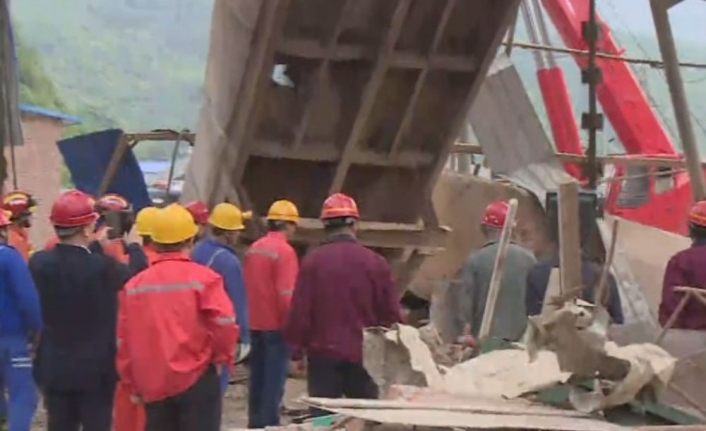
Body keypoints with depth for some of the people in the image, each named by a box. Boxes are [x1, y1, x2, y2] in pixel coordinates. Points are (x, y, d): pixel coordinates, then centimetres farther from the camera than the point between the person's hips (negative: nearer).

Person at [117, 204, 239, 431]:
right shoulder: (203, 278, -8)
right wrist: (222, 358, 0)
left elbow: (124, 341, 5)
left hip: (153, 385, 4)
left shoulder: (134, 285, 4)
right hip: (196, 381, -4)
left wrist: (132, 384, 14)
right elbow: (225, 325, -18)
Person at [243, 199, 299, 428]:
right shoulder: (285, 251, -15)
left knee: (257, 378, 15)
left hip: (255, 324, 7)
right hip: (276, 325, -7)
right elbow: (286, 295, -19)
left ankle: (255, 423, 22)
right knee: (274, 380, -2)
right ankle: (269, 424, -2)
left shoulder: (253, 249, 7)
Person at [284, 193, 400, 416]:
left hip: (323, 353, 0)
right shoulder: (375, 262, -5)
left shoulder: (312, 262, -6)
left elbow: (299, 310, -7)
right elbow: (391, 313, -2)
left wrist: (296, 347, 4)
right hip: (364, 355, 0)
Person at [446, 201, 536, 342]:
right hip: (522, 338, 2)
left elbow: (465, 303, -7)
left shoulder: (474, 260, -7)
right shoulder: (528, 258, 1)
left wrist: (464, 335, 1)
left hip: (486, 337, -2)